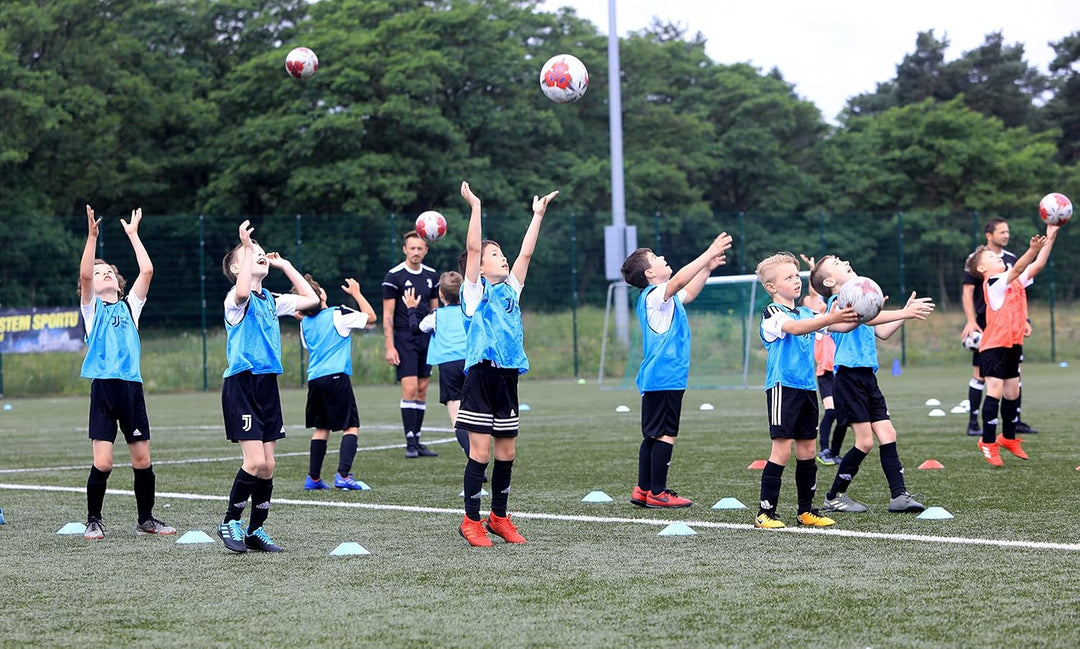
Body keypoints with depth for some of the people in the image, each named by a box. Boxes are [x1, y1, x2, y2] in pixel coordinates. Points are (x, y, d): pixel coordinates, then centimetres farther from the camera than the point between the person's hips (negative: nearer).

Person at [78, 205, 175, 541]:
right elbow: (84, 274, -9)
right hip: (103, 386, -3)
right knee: (102, 462, -8)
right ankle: (93, 521, 7)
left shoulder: (130, 306, 16)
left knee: (142, 460, 4)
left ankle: (146, 518, 19)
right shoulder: (91, 308, 8)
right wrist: (92, 236, -15)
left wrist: (133, 234, 9)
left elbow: (146, 270, 6)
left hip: (132, 386, 3)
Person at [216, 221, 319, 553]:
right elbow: (242, 291, -31)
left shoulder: (271, 301, 15)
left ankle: (256, 530, 16)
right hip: (241, 384, -7)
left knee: (267, 465, 6)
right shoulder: (236, 299, -6)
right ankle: (231, 522, 3)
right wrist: (247, 248, -25)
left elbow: (311, 299, 20)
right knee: (255, 461, -14)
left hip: (268, 385, 7)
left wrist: (283, 264, 18)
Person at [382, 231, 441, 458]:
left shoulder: (431, 275, 10)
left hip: (426, 338, 6)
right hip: (404, 338, -6)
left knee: (422, 390, 5)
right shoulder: (394, 276, -7)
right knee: (410, 389, -13)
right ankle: (410, 443, -10)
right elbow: (387, 315, -7)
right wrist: (390, 347, -13)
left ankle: (417, 441, 10)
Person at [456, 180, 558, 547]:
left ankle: (499, 517, 20)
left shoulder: (511, 289, 16)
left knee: (506, 452, 9)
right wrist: (475, 207, -13)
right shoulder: (475, 291, 1)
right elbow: (472, 248, -9)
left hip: (507, 378, 6)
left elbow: (526, 253, 15)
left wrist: (538, 215, 16)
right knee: (480, 451, -6)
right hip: (481, 376, -6)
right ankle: (471, 521, 1)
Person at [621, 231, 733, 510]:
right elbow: (679, 280, -31)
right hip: (665, 377, -10)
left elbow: (688, 293, 33)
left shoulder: (659, 298, 18)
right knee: (665, 434, -8)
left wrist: (707, 267, 24)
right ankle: (657, 493, -7)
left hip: (656, 379, 10)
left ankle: (644, 489, 15)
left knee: (654, 434, 12)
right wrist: (709, 253, -28)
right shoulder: (655, 295, -12)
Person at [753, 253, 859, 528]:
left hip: (807, 388, 7)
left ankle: (806, 510, 17)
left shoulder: (807, 313, 16)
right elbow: (794, 328, -26)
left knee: (807, 450, 9)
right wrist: (830, 318, -39)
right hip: (782, 388, -7)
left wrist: (857, 318, -10)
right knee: (782, 449, -10)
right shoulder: (771, 314, -7)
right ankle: (765, 512, -6)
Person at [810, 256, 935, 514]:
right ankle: (834, 497, 4)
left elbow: (882, 332, 24)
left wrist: (906, 311, 17)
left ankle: (899, 495, 0)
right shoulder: (839, 300, -8)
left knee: (887, 434, 0)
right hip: (850, 376, -8)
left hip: (868, 377, 8)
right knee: (865, 441, -8)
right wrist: (905, 312, -29)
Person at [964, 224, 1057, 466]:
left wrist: (1050, 238, -2)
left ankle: (1008, 437, 29)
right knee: (995, 392, -11)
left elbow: (1037, 265, 7)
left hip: (1012, 344, 8)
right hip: (994, 345, -8)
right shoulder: (993, 283, -11)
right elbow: (1016, 270, -28)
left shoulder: (1015, 282, 13)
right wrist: (1032, 250, -42)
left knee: (1012, 392, 14)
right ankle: (988, 442, -6)